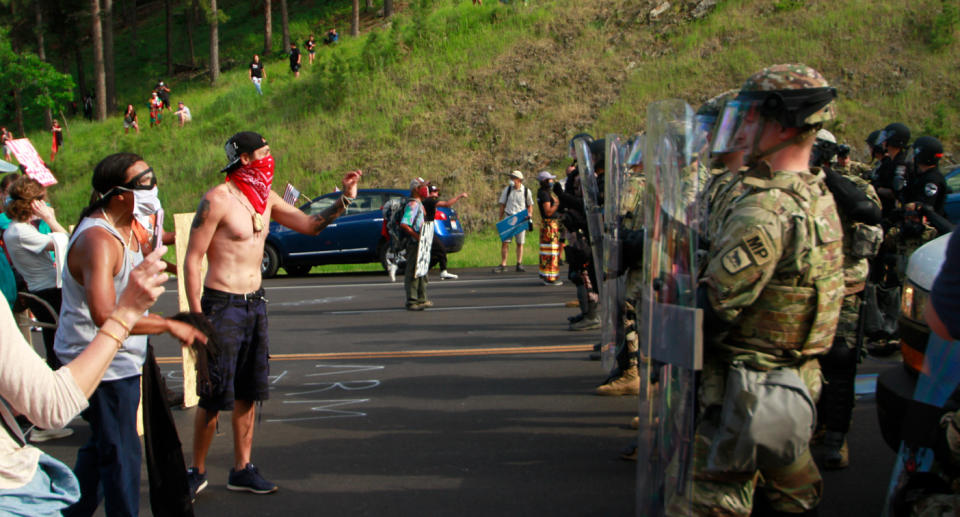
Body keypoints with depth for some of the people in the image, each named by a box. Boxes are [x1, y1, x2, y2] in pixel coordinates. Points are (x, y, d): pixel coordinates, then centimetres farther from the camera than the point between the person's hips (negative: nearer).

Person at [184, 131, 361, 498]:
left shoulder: (266, 198, 9)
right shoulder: (218, 199, -13)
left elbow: (309, 225, 17)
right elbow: (192, 259, -13)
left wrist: (344, 200, 3)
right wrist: (197, 317, -17)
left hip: (255, 303, 7)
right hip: (222, 304, -7)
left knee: (247, 393, 11)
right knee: (214, 396, -2)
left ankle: (242, 469, 21)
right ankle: (197, 471, 14)